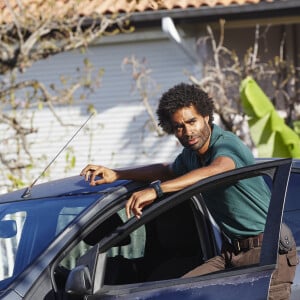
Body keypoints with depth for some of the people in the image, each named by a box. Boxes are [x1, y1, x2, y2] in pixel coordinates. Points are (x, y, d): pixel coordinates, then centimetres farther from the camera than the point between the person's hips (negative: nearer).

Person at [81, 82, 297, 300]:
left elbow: (216, 170, -42)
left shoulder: (226, 144, -18)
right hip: (232, 251, 8)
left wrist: (156, 189, -50)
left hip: (269, 251, -8)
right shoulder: (191, 155, 10)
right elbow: (169, 171, 33)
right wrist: (116, 174, 25)